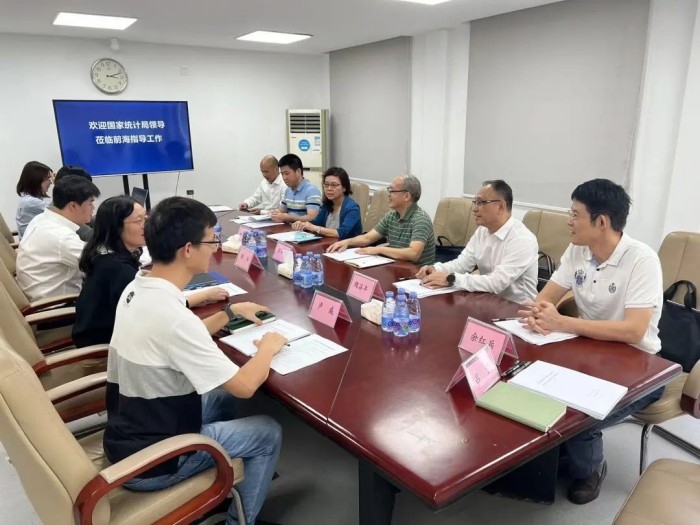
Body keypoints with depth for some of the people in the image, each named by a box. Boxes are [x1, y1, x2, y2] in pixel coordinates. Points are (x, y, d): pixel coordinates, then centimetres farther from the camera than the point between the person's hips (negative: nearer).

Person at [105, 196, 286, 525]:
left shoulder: (135, 289, -4)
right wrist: (268, 347, -7)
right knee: (269, 433, 5)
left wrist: (231, 312, 12)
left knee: (221, 396, 25)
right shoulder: (171, 315, -32)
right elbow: (245, 386, -25)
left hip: (125, 435, 8)